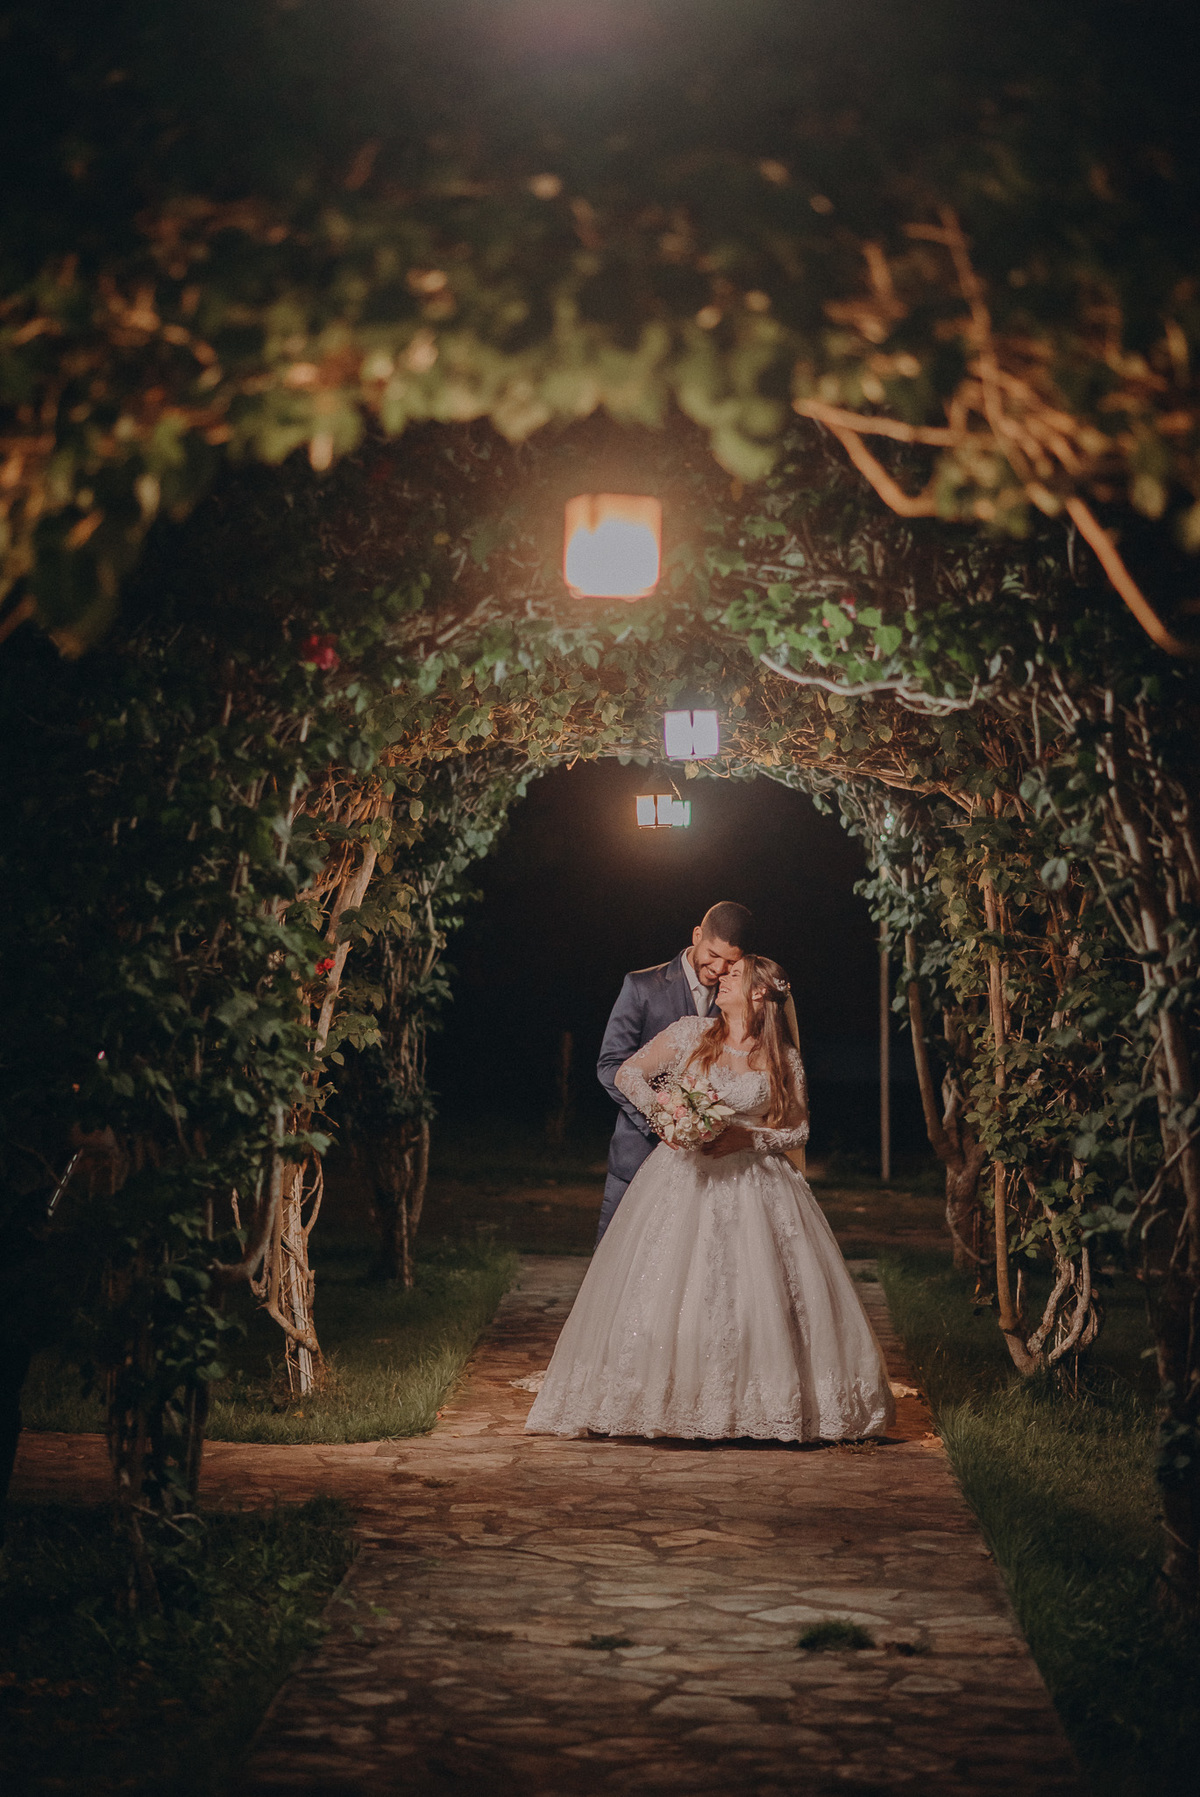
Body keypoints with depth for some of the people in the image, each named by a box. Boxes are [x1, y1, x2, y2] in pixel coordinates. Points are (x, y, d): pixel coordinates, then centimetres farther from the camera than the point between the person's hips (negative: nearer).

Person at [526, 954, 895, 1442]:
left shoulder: (784, 1059, 4)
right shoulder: (692, 1033, 5)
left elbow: (798, 1130, 6)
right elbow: (628, 1073, 6)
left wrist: (747, 1137, -11)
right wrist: (663, 1110, -11)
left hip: (753, 1184, 0)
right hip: (685, 1178, 1)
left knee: (758, 1294, -9)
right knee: (671, 1288, -7)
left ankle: (756, 1410, 0)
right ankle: (681, 1406, -1)